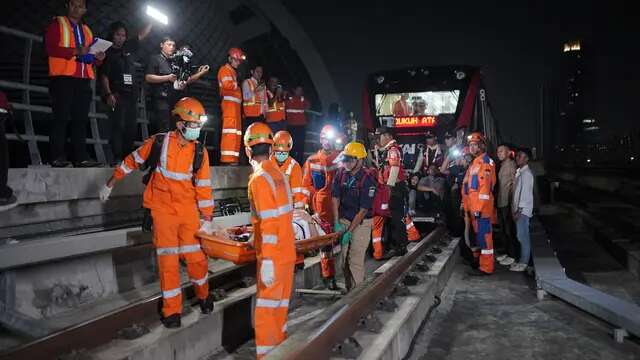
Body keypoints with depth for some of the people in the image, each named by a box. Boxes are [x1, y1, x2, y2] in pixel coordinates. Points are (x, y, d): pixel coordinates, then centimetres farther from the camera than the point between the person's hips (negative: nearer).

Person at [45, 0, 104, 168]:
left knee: (80, 119, 1)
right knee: (61, 117, -8)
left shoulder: (87, 30, 24)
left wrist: (98, 57, 1)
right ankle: (57, 157, -7)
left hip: (83, 80, 5)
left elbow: (92, 59, 24)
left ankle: (80, 157, 0)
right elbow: (50, 48, -8)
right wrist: (75, 51, -19)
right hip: (62, 78, -5)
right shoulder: (57, 24, 7)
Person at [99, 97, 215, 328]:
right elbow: (132, 161, 7)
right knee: (168, 260, -1)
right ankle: (172, 310, 12)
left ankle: (203, 295, 29)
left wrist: (207, 219, 1)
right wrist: (110, 184, 14)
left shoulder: (199, 152, -2)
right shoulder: (159, 142, -8)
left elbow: (204, 187, 1)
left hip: (188, 209, 2)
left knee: (196, 256, 2)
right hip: (163, 208, -1)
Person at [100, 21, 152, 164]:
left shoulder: (128, 48, 20)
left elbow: (142, 34, 26)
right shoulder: (107, 53, 5)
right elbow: (104, 76, -3)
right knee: (118, 126, -13)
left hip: (132, 94, 5)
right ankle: (117, 157, -15)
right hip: (117, 94, -5)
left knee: (132, 128, 2)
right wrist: (108, 94, -14)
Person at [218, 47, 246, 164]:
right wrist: (237, 85, -2)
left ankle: (233, 158, 11)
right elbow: (227, 85, -17)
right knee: (230, 130, -16)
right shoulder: (225, 69, -1)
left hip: (235, 104, 10)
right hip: (229, 103, -10)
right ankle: (227, 158, -21)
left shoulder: (233, 72, 28)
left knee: (236, 132, 9)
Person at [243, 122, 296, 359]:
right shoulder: (279, 174, 9)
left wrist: (267, 261, -21)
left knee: (265, 309, 0)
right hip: (288, 251, 8)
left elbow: (268, 223, -22)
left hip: (273, 256, -8)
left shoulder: (259, 179, -16)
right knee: (280, 304, 17)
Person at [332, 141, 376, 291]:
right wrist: (337, 223, -5)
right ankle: (348, 290, 22)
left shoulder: (368, 179, -19)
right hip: (343, 220, 5)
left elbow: (363, 210, -18)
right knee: (344, 258, 7)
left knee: (356, 260, -7)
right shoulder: (341, 173, -3)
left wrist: (349, 231, -18)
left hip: (361, 223, -5)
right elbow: (335, 198, 2)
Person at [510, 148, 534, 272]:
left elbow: (525, 193, -18)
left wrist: (519, 210, -19)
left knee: (523, 237, -5)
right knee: (522, 236, 12)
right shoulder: (519, 171, 14)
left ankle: (524, 263, 1)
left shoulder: (526, 173, -14)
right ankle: (522, 260, 19)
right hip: (518, 209, 9)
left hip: (523, 210, -9)